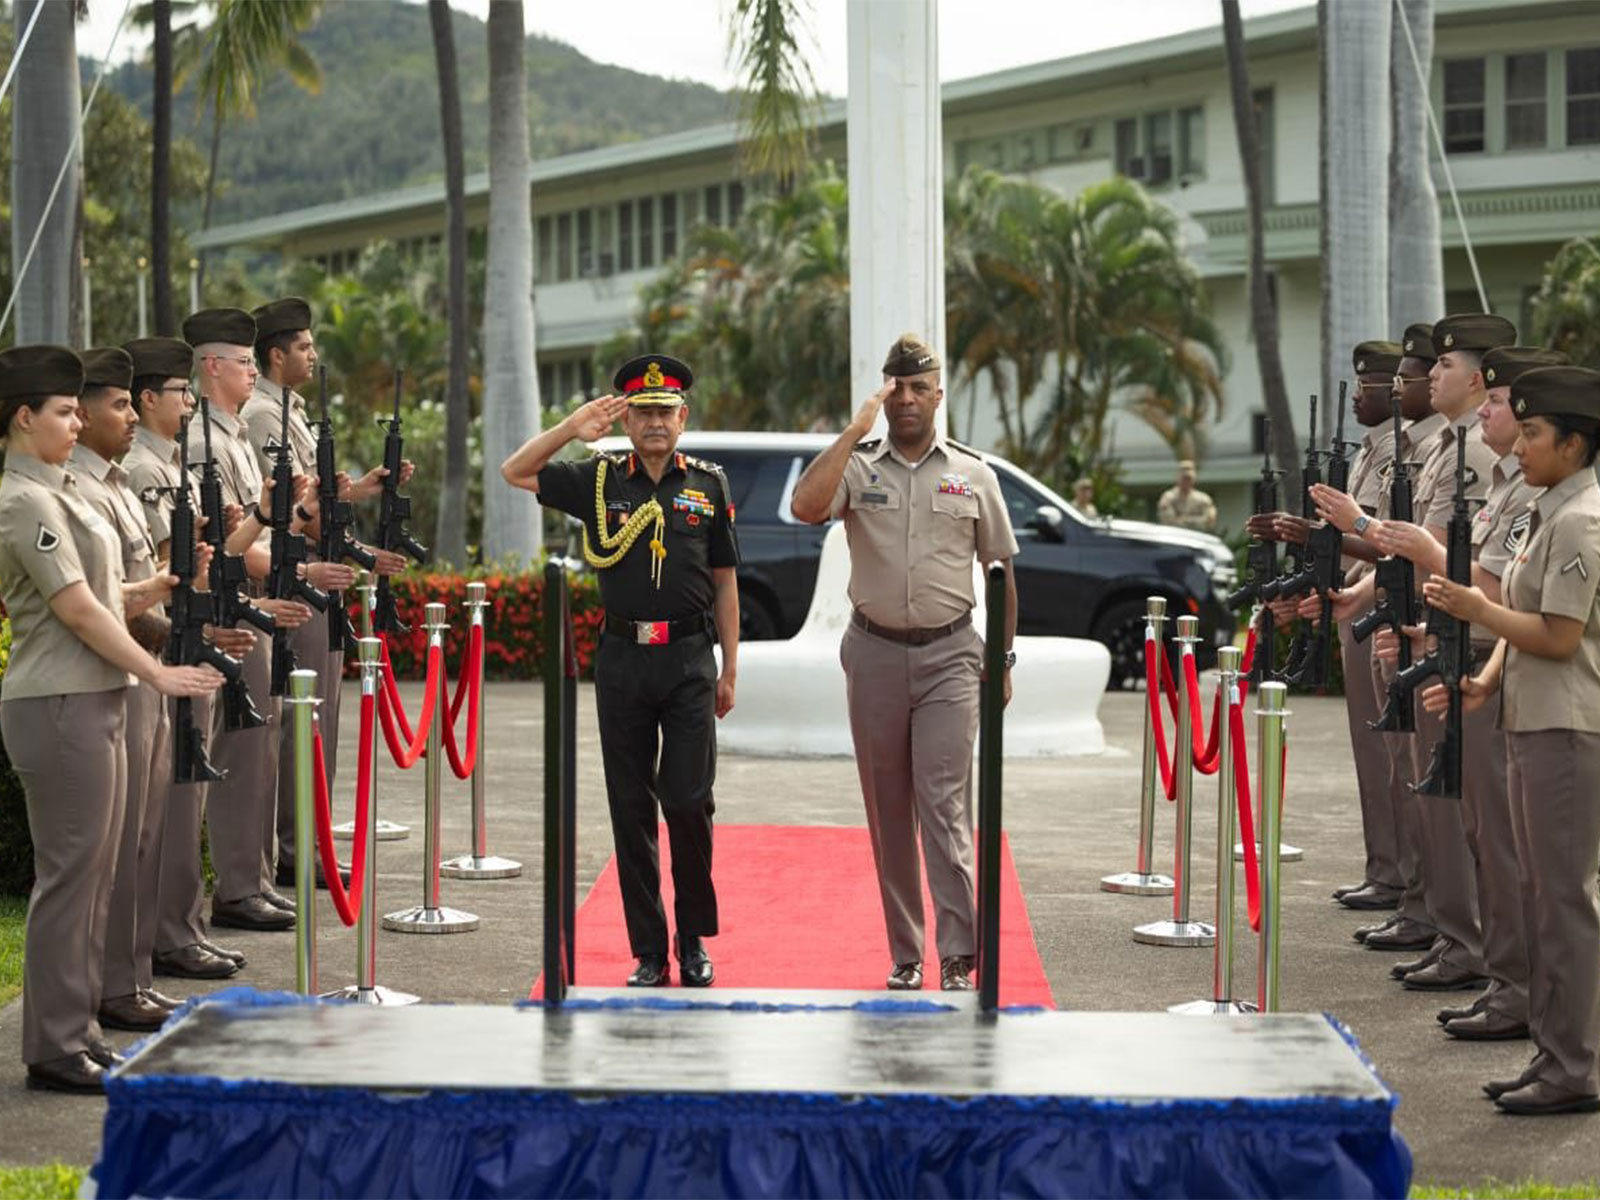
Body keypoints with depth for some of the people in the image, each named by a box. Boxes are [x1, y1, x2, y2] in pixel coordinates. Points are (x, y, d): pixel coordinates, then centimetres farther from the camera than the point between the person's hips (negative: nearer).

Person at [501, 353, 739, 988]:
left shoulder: (709, 483, 6)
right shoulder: (599, 479, 6)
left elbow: (724, 581, 10)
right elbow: (514, 472, 9)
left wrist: (730, 669, 7)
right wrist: (573, 427, -3)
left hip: (690, 657, -1)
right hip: (622, 657, 1)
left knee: (689, 800, -6)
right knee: (631, 809, 4)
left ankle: (694, 938, 12)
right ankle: (649, 952, 11)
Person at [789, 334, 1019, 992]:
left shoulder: (973, 474, 7)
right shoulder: (857, 465, 4)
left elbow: (1001, 569, 12)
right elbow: (805, 506, -17)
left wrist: (1003, 659, 7)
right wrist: (857, 428, -15)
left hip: (949, 654, -1)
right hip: (875, 652, 1)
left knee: (944, 802, -11)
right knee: (888, 809, 6)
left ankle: (959, 953, -14)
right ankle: (905, 954, 14)